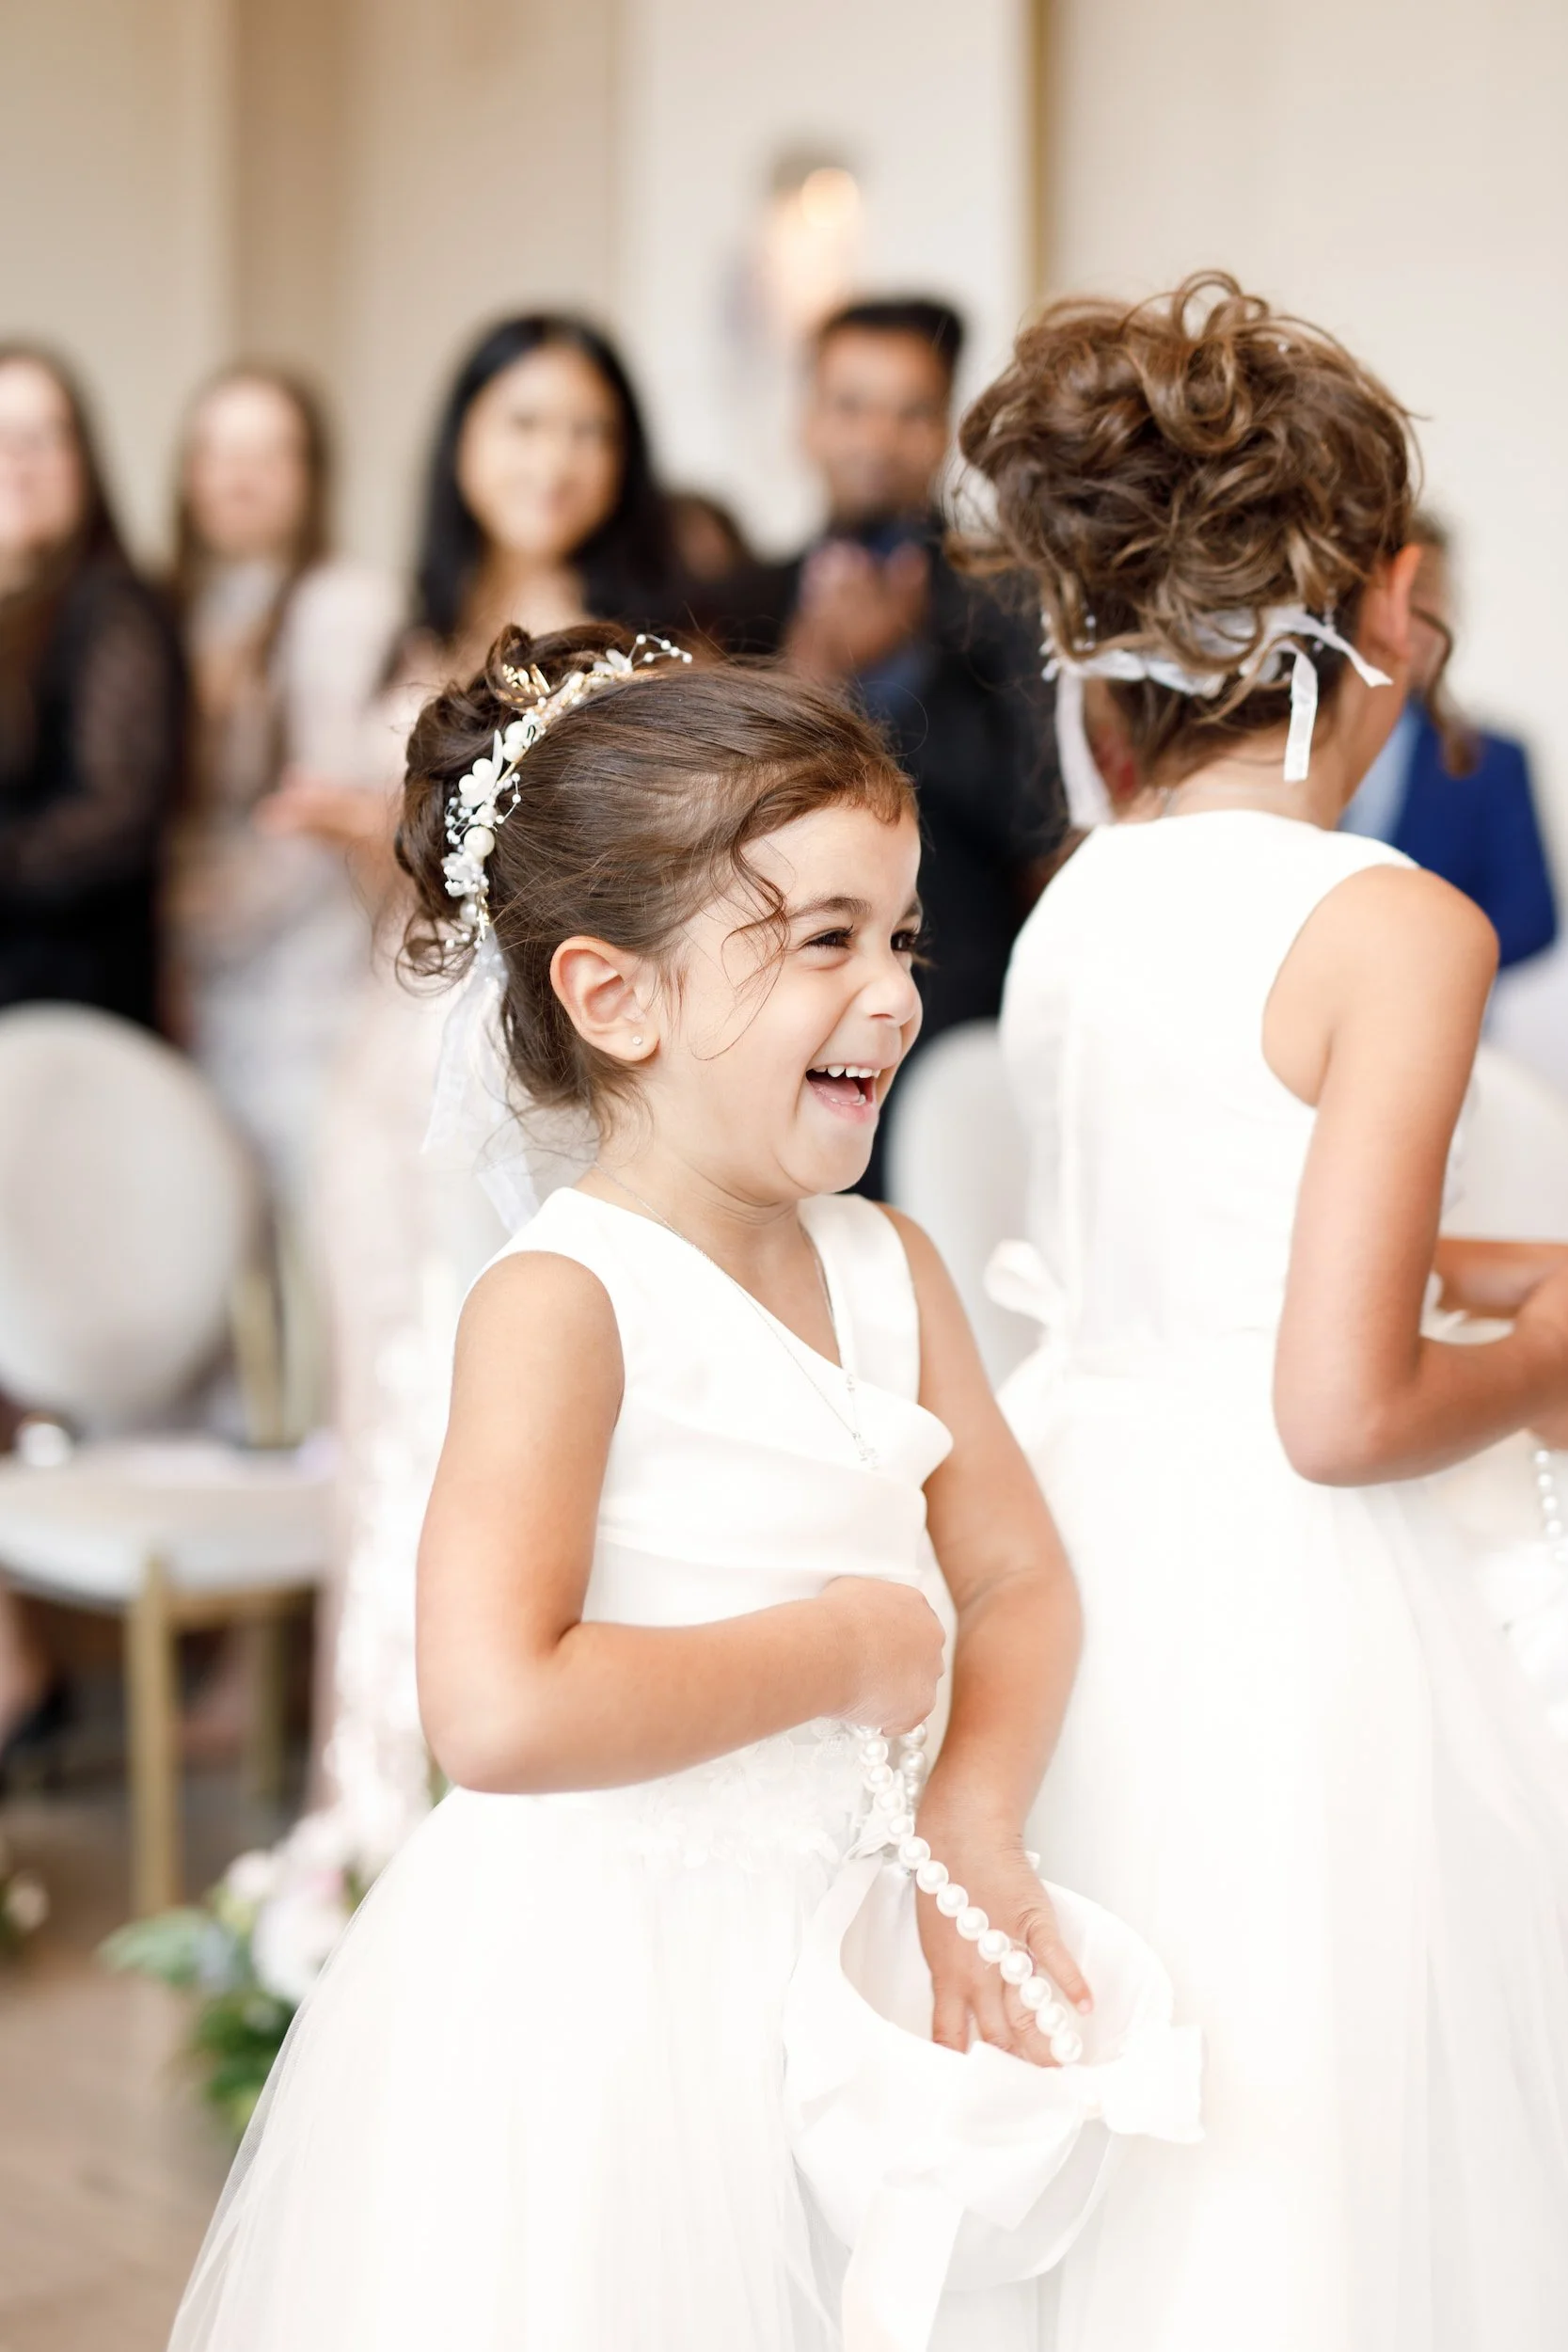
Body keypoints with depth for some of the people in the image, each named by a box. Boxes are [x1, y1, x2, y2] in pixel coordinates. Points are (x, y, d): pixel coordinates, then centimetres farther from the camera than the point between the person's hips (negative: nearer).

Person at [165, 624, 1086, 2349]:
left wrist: (975, 1835, -8)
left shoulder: (889, 1270, 3)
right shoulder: (560, 1303, -19)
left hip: (805, 1956, 7)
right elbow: (499, 1712, -31)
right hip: (572, 1993, -7)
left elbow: (1021, 1580, 9)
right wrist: (847, 1646, -20)